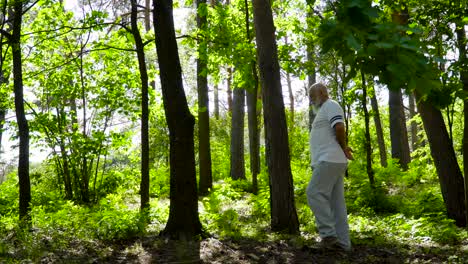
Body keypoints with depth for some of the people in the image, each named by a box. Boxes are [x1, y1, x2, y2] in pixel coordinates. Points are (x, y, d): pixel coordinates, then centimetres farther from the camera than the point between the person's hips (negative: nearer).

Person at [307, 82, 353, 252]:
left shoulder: (330, 105, -3)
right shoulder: (323, 111, 28)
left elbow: (339, 127, -19)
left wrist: (343, 148, -7)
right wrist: (343, 149, 7)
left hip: (330, 160, -10)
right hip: (328, 161, 10)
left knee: (314, 193, -14)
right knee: (335, 202, 5)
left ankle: (329, 233, -13)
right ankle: (342, 242, 4)